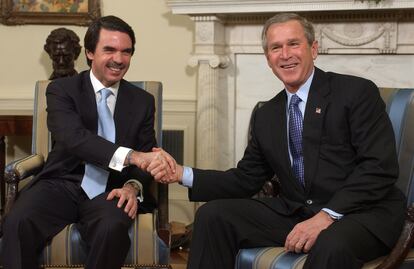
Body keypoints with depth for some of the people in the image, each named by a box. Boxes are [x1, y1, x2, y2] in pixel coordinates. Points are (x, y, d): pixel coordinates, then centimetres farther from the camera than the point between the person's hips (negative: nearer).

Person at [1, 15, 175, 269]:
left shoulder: (143, 101, 10)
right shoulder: (61, 89, -1)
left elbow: (148, 155, 9)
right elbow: (74, 137, -20)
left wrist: (134, 186, -17)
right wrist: (133, 156, -35)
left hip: (109, 191, 2)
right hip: (63, 184, -1)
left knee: (113, 227, -34)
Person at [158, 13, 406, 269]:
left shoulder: (357, 92, -5)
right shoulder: (266, 116, 14)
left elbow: (381, 166, -14)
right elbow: (246, 180, 14)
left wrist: (327, 216, -22)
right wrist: (183, 174, 0)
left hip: (363, 213, -5)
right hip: (294, 214, 6)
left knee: (332, 245, -38)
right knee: (212, 215, -8)